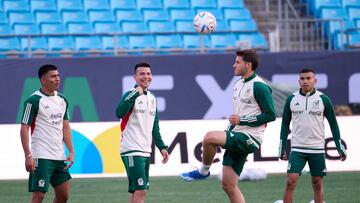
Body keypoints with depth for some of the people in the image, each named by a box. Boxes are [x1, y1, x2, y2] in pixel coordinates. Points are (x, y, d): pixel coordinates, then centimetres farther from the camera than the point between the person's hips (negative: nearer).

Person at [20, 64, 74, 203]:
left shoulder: (62, 100, 12)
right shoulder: (34, 101, -9)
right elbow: (24, 129, -10)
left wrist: (71, 152, 5)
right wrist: (28, 156, -17)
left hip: (59, 157, 7)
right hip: (41, 157, -7)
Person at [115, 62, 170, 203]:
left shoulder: (152, 98, 16)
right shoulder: (130, 95, -7)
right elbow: (119, 113, -28)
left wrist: (162, 147, 17)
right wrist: (135, 94, -31)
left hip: (146, 151, 8)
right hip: (132, 150, -8)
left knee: (137, 191, 10)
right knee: (140, 190, -14)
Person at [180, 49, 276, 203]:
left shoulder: (259, 86, -12)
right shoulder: (238, 84, 16)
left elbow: (270, 115, -16)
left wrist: (242, 120, -16)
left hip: (250, 138, -9)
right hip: (236, 138, 9)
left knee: (209, 137, -27)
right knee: (228, 185, 5)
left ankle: (203, 171, -3)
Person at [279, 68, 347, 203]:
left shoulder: (323, 99, -1)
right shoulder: (292, 99, 3)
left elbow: (333, 123, 5)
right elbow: (285, 124, 10)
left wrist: (340, 147, 1)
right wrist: (282, 147, 8)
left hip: (317, 149, 0)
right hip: (297, 149, 0)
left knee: (317, 184, 5)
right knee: (291, 181, -11)